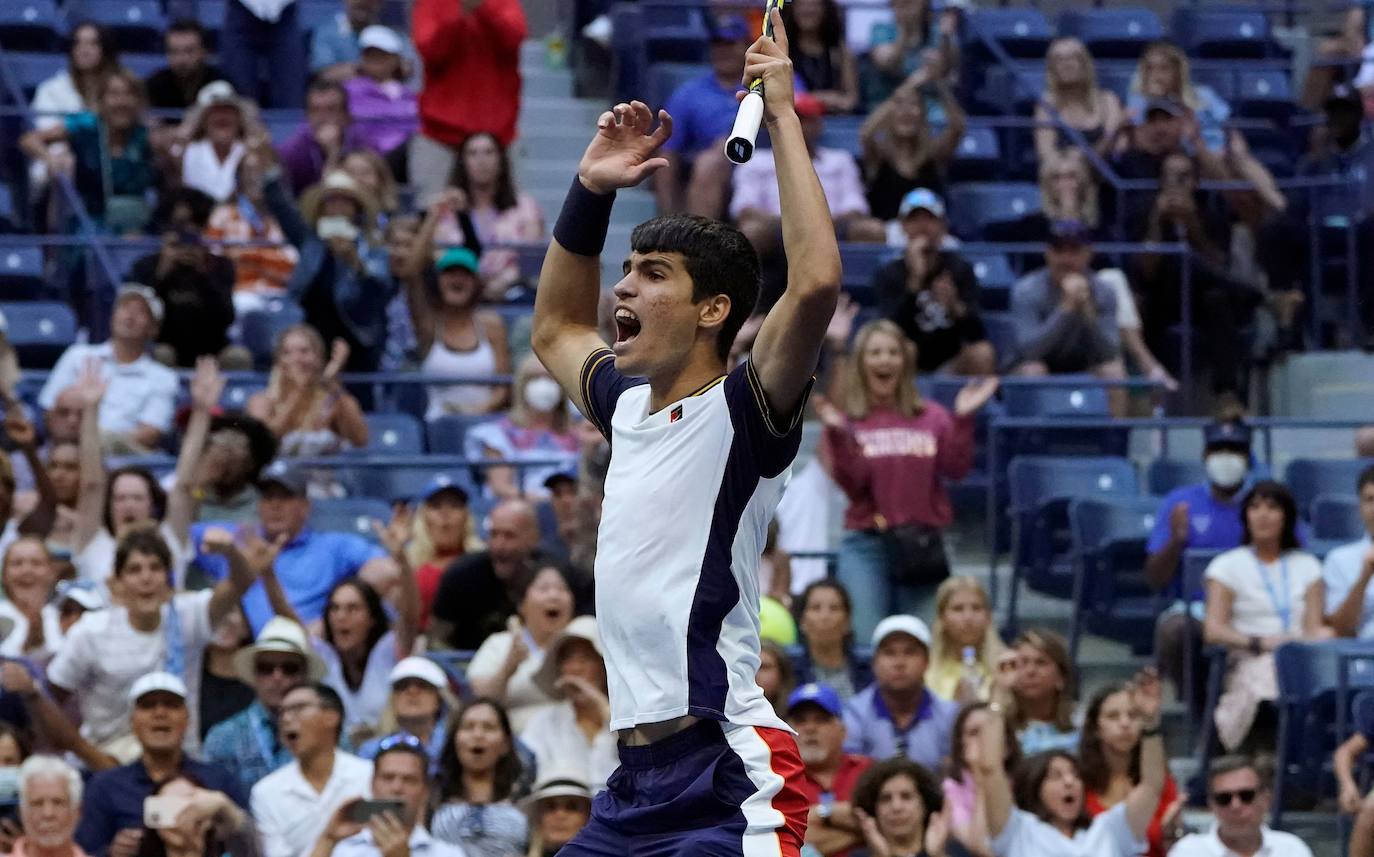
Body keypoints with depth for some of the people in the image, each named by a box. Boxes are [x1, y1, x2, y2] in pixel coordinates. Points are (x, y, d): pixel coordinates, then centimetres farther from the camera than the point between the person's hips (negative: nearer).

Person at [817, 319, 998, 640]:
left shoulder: (932, 417, 8)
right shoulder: (845, 419, 3)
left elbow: (955, 469, -2)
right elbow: (851, 484, -7)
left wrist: (963, 419, -10)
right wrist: (838, 437, -20)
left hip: (921, 541, 2)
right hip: (865, 544, -2)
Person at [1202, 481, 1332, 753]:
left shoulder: (1307, 565, 24)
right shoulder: (1228, 565, 15)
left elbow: (1315, 626, 10)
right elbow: (1213, 630, 2)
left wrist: (1320, 634, -16)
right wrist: (1257, 642, -16)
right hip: (1250, 661, -2)